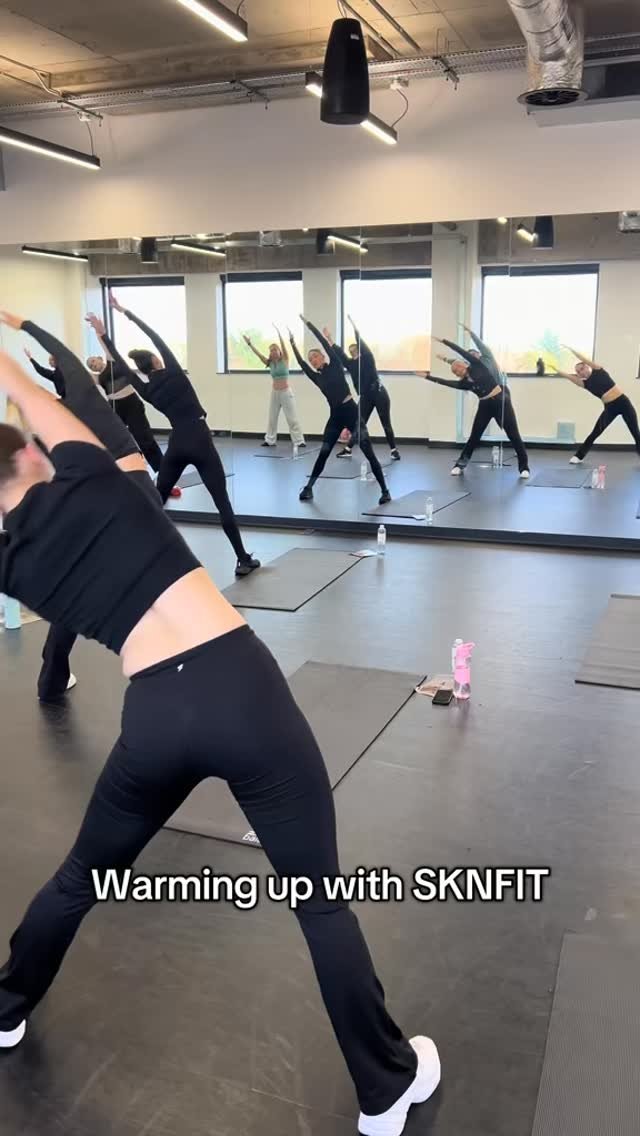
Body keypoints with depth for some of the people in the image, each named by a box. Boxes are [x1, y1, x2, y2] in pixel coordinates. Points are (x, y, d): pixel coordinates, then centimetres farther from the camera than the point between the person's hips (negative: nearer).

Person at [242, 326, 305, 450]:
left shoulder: (285, 360, -6)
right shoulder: (270, 363, 4)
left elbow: (283, 346, -19)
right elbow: (258, 353, -2)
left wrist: (279, 333, -27)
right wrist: (249, 343, -10)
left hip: (286, 392, -5)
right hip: (275, 393, 5)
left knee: (292, 418, -4)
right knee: (272, 418, 12)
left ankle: (299, 441, -1)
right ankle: (270, 440, 23)